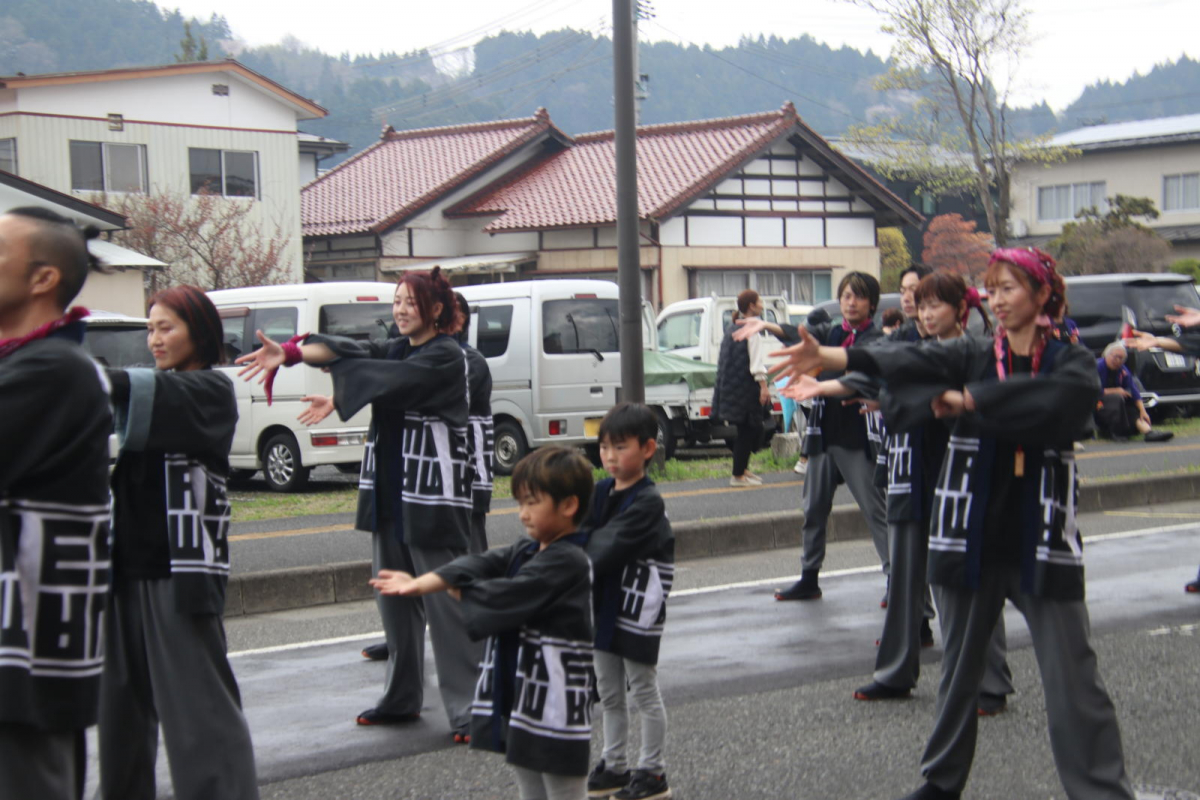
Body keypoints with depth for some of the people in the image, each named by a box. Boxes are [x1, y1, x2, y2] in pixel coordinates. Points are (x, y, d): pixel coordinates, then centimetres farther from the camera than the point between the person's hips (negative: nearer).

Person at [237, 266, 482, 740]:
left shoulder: (445, 358, -9)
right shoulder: (398, 350, 14)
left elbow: (390, 379, -22)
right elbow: (355, 353, -2)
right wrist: (292, 353, -19)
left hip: (432, 497, -8)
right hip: (389, 495, 8)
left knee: (446, 602, -7)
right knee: (395, 598, 13)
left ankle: (467, 710, -4)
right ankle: (401, 700, 24)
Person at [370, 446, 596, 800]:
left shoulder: (567, 562, -17)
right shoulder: (525, 551, 11)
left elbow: (504, 598, -23)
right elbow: (482, 564, -5)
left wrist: (456, 590, -6)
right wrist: (422, 583, -20)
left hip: (555, 709, -9)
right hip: (519, 698, 9)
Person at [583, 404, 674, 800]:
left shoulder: (646, 502, -19)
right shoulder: (601, 492, 5)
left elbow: (606, 550, -26)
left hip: (638, 610, -8)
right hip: (605, 604, 8)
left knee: (643, 692, 5)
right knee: (609, 692, 17)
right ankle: (613, 766, 30)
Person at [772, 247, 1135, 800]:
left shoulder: (1071, 364, 0)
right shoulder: (972, 356, 4)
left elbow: (1054, 400, -24)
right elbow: (910, 362, -13)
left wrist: (967, 401, -19)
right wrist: (830, 357, -30)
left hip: (1040, 542, -3)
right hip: (971, 539, 3)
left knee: (1072, 676, -3)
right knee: (960, 666, 14)